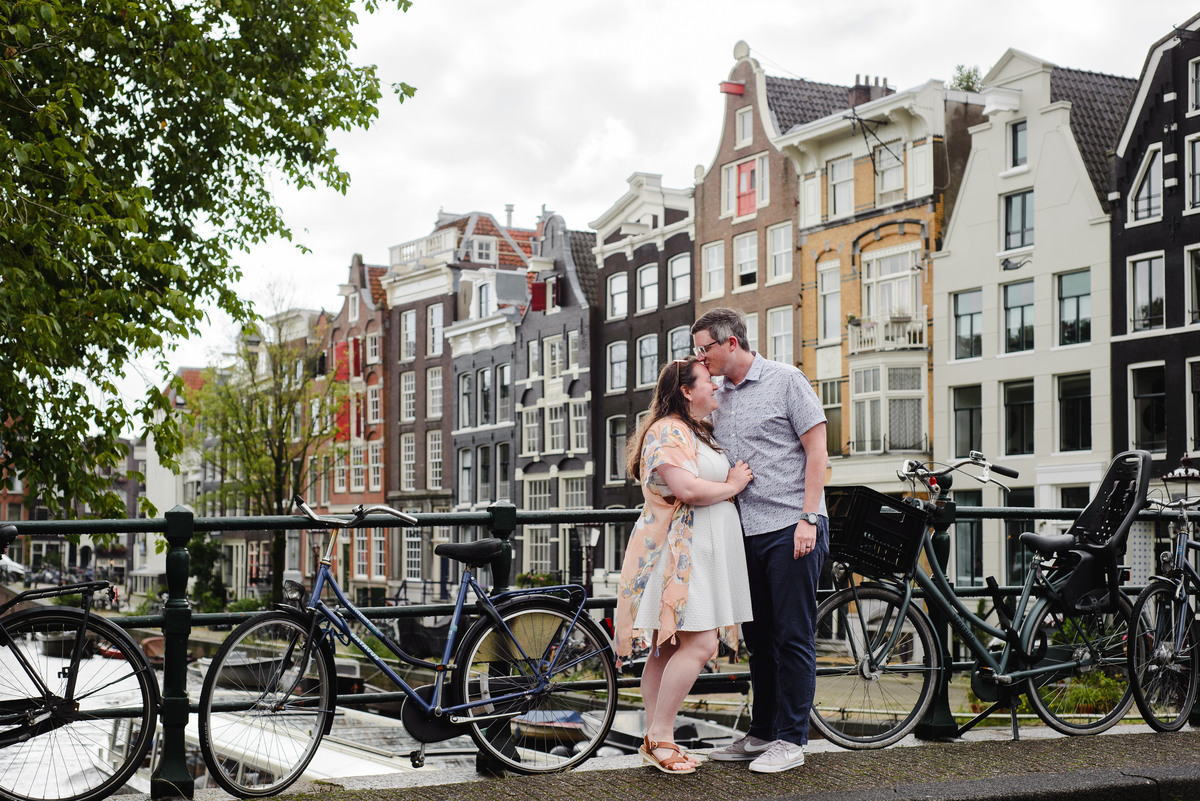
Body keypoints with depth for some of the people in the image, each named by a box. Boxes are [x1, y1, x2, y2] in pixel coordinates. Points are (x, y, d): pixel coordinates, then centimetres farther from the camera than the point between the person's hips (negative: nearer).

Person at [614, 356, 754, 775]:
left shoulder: (700, 433, 23)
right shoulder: (667, 431, -11)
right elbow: (687, 489, -23)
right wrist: (733, 485, -8)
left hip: (702, 551, 10)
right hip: (676, 549, -10)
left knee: (669, 646, 8)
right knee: (700, 643, -15)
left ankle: (655, 741, 9)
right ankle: (659, 736, -10)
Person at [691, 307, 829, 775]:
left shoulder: (785, 381, -3)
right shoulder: (717, 397, 15)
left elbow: (817, 451, -6)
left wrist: (809, 517, -14)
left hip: (790, 527, -7)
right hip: (746, 532, 7)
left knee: (793, 636, -3)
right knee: (759, 638, 12)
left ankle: (790, 740, 2)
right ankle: (761, 735, 21)